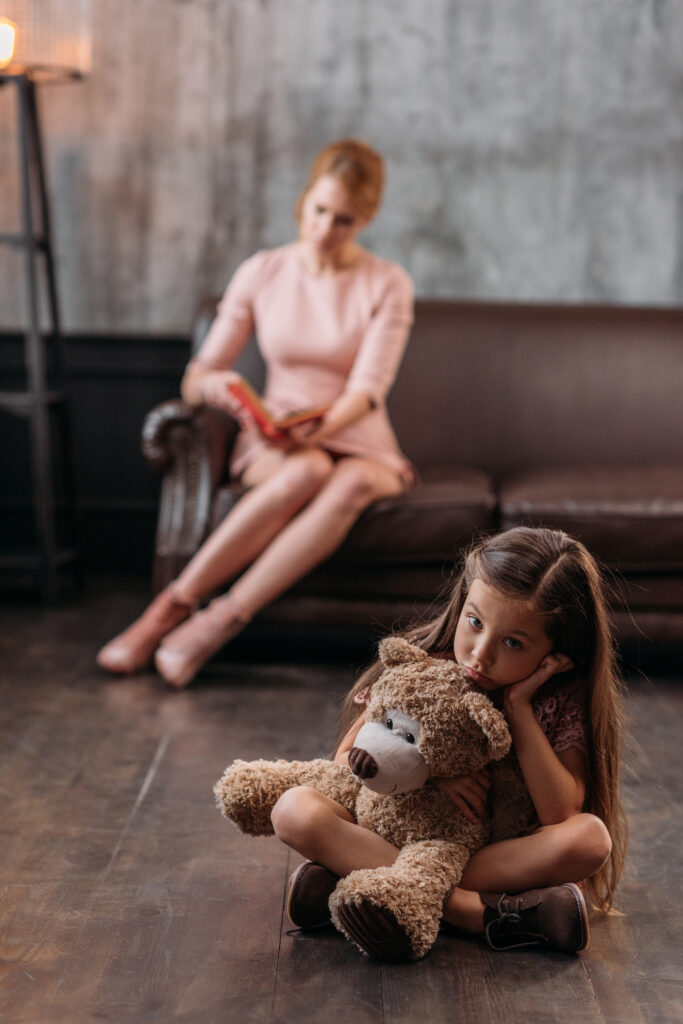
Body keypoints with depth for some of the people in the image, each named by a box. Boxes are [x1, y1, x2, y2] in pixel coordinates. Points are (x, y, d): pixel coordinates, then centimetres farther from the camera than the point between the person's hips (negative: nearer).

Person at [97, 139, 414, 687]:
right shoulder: (262, 272, 4)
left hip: (359, 445, 0)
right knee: (307, 473, -38)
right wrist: (214, 384, -24)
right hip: (273, 447, 0)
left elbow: (368, 388, -13)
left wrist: (321, 426, -33)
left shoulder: (388, 285, 0)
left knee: (353, 483, -38)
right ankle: (173, 606, -32)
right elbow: (195, 378, 2)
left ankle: (220, 621, -37)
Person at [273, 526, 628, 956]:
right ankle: (488, 914, -34)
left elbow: (560, 815, -25)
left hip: (500, 847, -1)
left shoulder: (562, 700, -13)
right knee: (296, 810, -26)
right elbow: (346, 759, -7)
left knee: (591, 837, -33)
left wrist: (517, 707, -26)